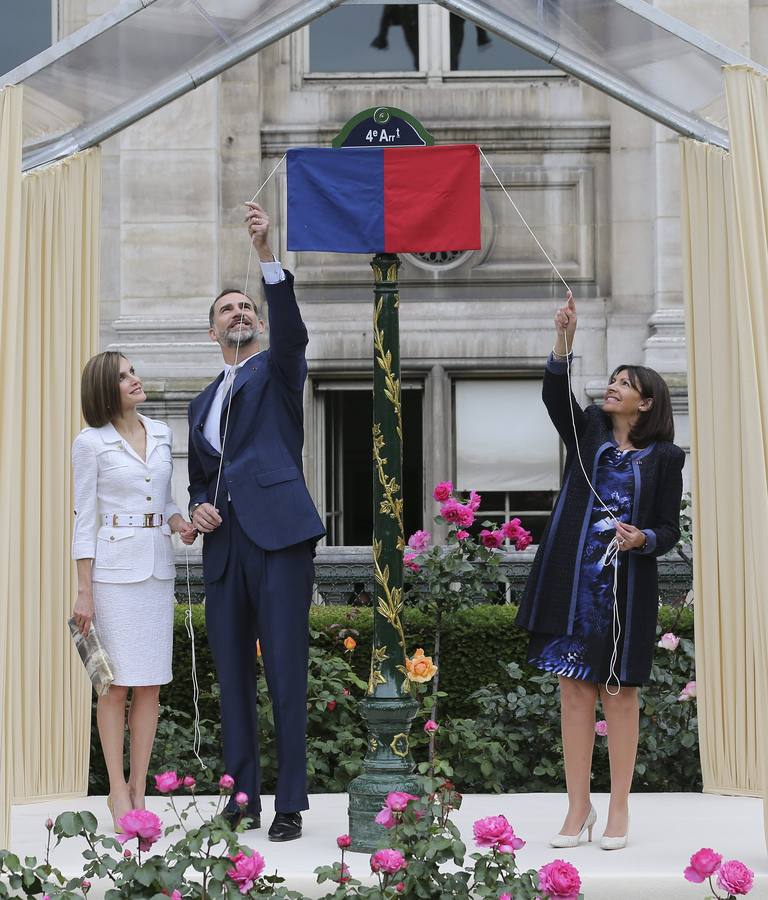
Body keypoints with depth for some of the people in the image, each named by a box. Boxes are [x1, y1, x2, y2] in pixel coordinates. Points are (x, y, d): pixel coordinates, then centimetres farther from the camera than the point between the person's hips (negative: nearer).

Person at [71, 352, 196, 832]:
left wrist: (179, 522, -2)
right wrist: (84, 592, -6)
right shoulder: (91, 443, -3)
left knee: (151, 683, 4)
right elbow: (85, 518, -3)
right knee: (117, 682, -3)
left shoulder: (161, 433, 11)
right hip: (114, 565, -5)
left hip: (158, 565, 5)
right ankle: (118, 789, 6)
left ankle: (139, 787, 11)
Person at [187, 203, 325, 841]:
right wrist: (199, 508, 5)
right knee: (232, 675, 7)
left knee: (286, 674, -7)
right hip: (224, 546, 6)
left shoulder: (277, 369, 9)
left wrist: (267, 255, -25)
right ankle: (243, 797, 14)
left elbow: (291, 329, -13)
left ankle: (291, 804, -3)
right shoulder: (204, 403, 24)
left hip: (278, 534, -6)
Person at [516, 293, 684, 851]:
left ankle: (619, 810, 11)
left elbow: (670, 529, 3)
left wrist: (643, 540, -18)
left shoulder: (664, 458, 4)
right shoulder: (588, 430, 10)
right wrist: (565, 342, -21)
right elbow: (556, 396, -8)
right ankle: (578, 808, 9)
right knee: (574, 692, 2)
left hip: (626, 590, -2)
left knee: (619, 694, 3)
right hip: (572, 583, 2)